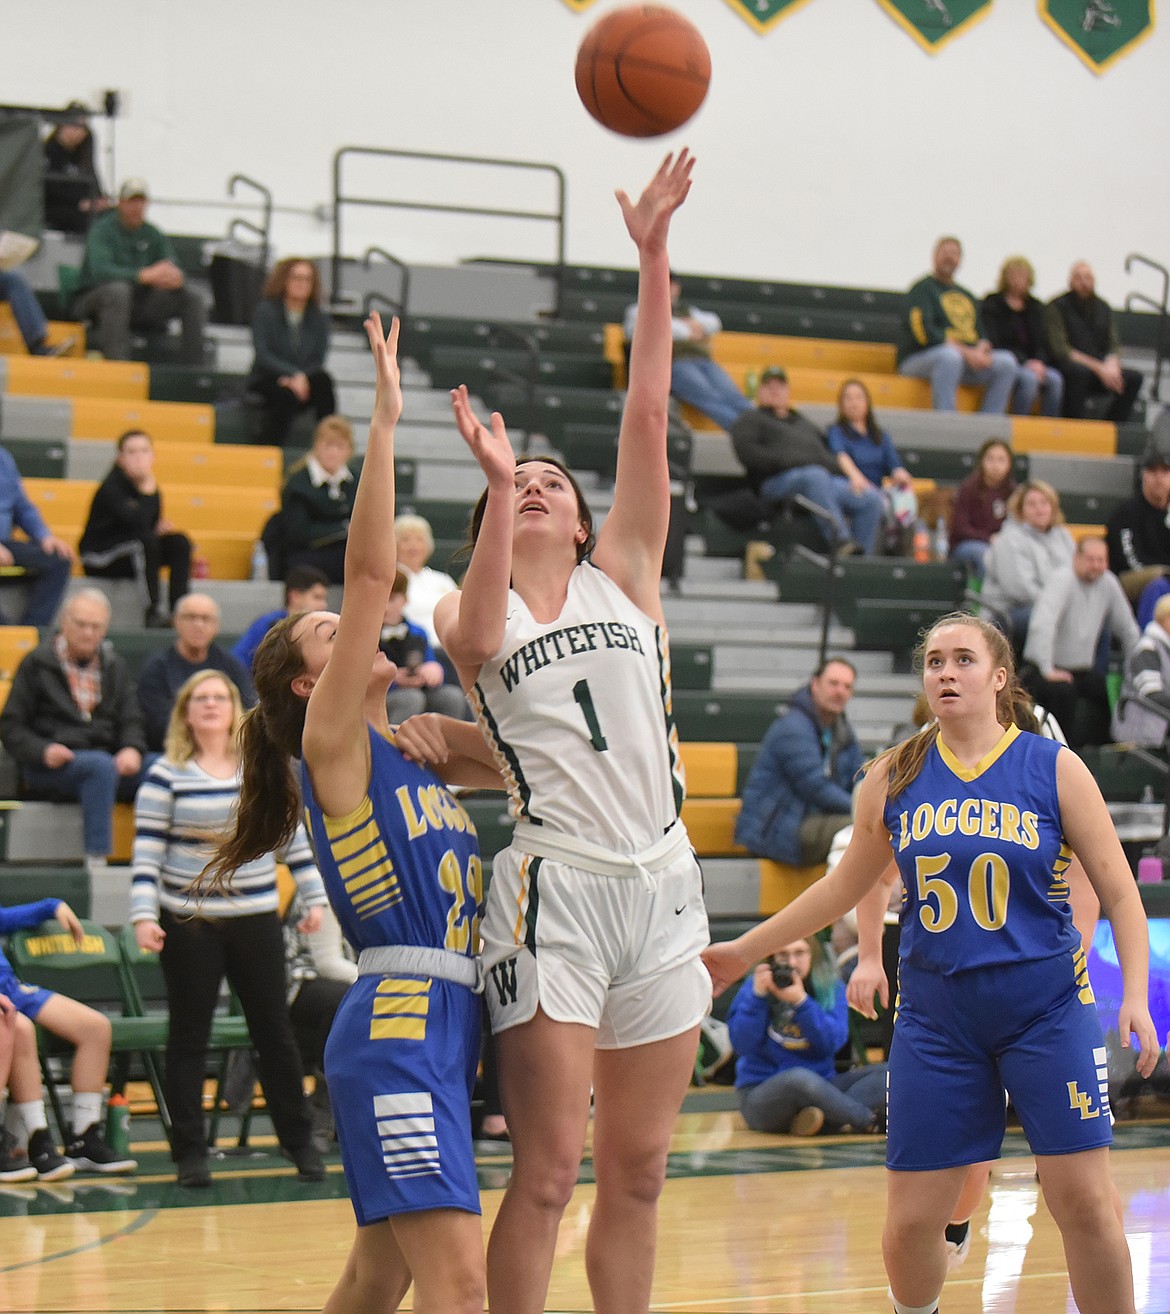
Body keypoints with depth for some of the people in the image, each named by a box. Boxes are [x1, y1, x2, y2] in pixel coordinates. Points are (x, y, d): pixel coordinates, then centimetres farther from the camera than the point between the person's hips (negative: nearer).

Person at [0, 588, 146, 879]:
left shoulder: (115, 667, 19)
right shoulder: (37, 664, 7)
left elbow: (130, 721, 13)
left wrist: (132, 750, -11)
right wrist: (43, 751, -16)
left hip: (108, 762, 4)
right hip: (49, 767, -4)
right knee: (101, 766, -37)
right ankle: (96, 859, -43)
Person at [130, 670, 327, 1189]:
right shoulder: (166, 775, -3)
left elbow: (293, 838, 11)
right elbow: (146, 852, -4)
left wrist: (314, 897, 6)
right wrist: (144, 915, -13)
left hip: (256, 920, 2)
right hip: (188, 922, -2)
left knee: (274, 1030, 6)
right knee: (188, 1036, 3)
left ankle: (299, 1141, 19)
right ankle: (190, 1151, 10)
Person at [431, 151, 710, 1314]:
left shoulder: (622, 579, 13)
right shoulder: (472, 619, 7)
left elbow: (647, 417, 5)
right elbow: (482, 628, -19)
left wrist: (653, 255, -3)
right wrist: (495, 484, -32)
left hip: (661, 882, 4)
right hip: (553, 887, -4)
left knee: (637, 1174, 9)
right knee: (547, 1173, -7)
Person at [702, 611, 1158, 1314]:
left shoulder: (1054, 768, -3)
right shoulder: (895, 779, 5)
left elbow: (1119, 891, -1)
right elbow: (846, 885, 19)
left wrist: (1137, 996, -13)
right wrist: (746, 949, 22)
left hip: (1048, 1008, -2)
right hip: (935, 1016, 2)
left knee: (1086, 1203, -8)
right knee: (912, 1222, 0)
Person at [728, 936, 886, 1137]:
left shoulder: (831, 988, 4)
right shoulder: (755, 986, -2)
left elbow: (832, 1043, -12)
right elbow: (742, 1045, -13)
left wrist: (800, 1001, -23)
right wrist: (757, 996, -21)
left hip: (821, 1086, 4)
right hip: (761, 1093, -4)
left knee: (887, 1074, -15)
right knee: (799, 1078, -39)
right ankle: (872, 1121, -24)